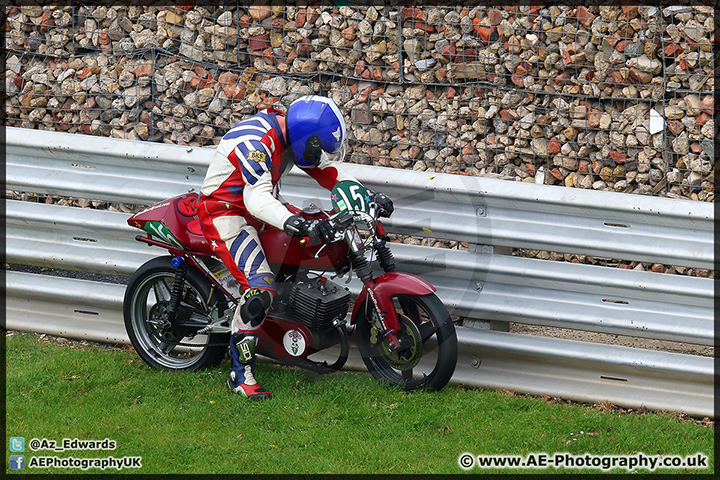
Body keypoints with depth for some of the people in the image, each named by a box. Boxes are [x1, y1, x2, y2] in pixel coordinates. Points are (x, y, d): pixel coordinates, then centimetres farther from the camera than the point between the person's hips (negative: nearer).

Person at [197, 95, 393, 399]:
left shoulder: (290, 134, 0)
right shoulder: (257, 142, -29)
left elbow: (328, 171, 8)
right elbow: (257, 198, -41)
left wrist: (369, 197, -8)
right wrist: (298, 225, -56)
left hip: (259, 209, 10)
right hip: (225, 212, -10)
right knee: (261, 287, -26)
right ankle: (240, 374, -18)